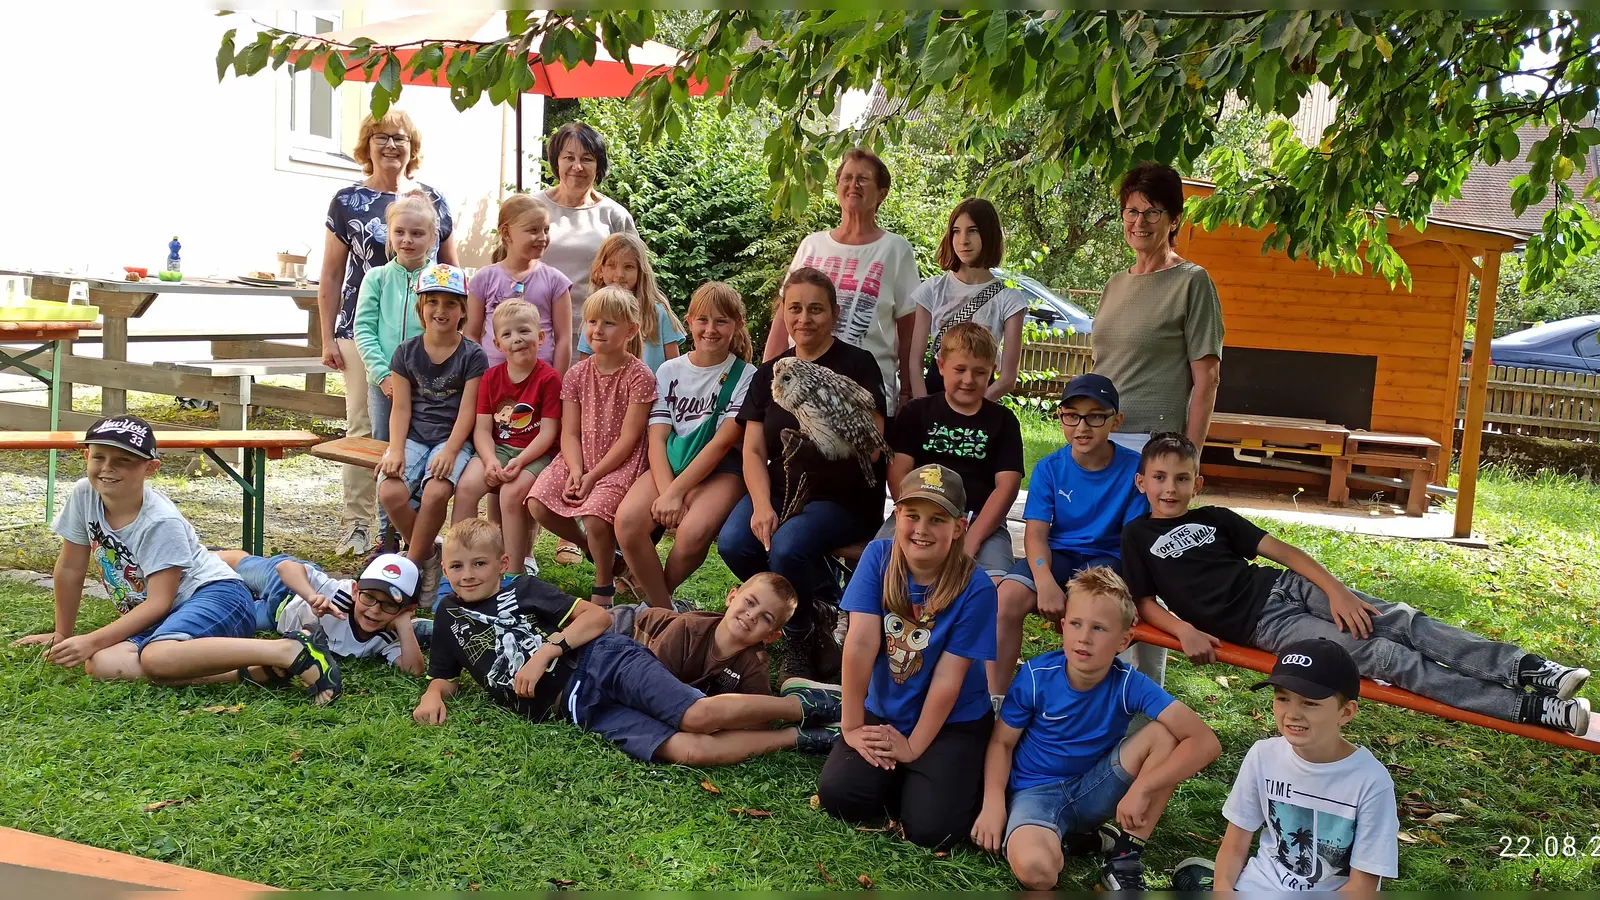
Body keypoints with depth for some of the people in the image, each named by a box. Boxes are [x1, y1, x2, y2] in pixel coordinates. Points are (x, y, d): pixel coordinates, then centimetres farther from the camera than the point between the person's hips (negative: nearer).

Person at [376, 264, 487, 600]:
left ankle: (411, 564, -10)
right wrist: (396, 450, -11)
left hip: (452, 439, -3)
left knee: (435, 493, -32)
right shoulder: (406, 352, 9)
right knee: (391, 492, -25)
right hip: (414, 436, 3)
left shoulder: (472, 355, 0)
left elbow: (467, 411, -6)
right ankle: (426, 556, 0)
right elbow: (401, 407, 4)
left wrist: (450, 451, -20)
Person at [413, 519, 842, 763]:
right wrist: (432, 696, 1)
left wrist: (548, 648, -11)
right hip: (579, 708, 1)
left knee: (699, 715, -28)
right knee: (687, 751, -25)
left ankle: (800, 704, -6)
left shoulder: (524, 589, 10)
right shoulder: (450, 616, 19)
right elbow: (444, 677, 25)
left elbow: (598, 616, 3)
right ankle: (798, 739, -13)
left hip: (602, 660, -1)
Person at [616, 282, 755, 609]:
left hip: (721, 470, -3)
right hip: (671, 464, 3)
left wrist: (676, 492, -17)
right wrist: (666, 492, -16)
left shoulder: (745, 376, -2)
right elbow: (657, 438, 1)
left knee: (692, 532, -33)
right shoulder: (669, 371, 9)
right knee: (627, 520, -26)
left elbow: (722, 443, -10)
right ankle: (664, 611, -10)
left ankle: (652, 592, -2)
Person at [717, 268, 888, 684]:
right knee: (733, 542, -25)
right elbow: (753, 451, 5)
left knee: (787, 546, -33)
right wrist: (762, 505, -14)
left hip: (843, 498, -4)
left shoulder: (857, 365, -2)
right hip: (780, 489, 5)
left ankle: (800, 639, -3)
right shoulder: (769, 373, 11)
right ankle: (823, 608, -2)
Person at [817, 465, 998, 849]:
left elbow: (948, 678, -16)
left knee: (930, 828, -18)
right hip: (883, 714, 3)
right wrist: (851, 726, -17)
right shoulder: (878, 557, -13)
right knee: (838, 796, -15)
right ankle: (898, 776, 16)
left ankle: (965, 780, 15)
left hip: (952, 723, -3)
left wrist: (913, 747, -14)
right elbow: (860, 644, -16)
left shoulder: (975, 588, -20)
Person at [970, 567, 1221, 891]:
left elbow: (1206, 743, -24)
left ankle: (1125, 858, -12)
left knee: (1165, 733, -21)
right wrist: (993, 803, -18)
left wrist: (1141, 788, -29)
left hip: (1094, 789, 2)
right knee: (1034, 868, -36)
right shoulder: (1035, 676, -16)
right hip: (1036, 791, -2)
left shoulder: (1128, 685, -17)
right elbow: (1002, 742, -3)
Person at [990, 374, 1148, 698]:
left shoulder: (1133, 468, -5)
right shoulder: (1048, 469, 0)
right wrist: (1045, 581, -28)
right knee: (1008, 598, -27)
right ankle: (994, 699, -16)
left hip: (1107, 558, -2)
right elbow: (1036, 533, -8)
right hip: (1057, 555, 2)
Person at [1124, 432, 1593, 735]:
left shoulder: (1214, 517, 12)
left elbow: (1280, 549, 8)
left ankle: (1526, 667, -14)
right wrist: (1185, 631, -19)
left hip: (1282, 586, 5)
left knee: (1401, 620, -13)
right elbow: (1144, 602, 0)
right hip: (1260, 623, -5)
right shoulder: (1137, 535, 1)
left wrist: (1336, 590, -4)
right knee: (1383, 656, -14)